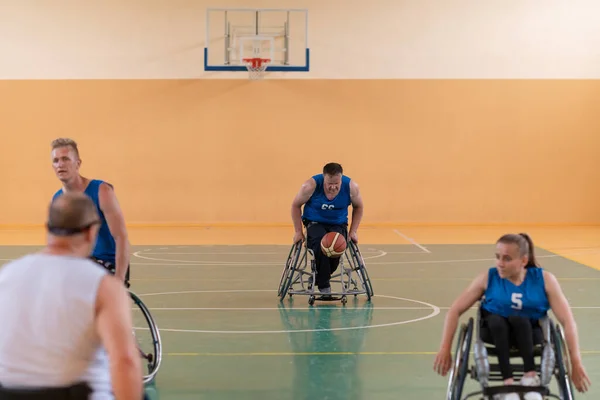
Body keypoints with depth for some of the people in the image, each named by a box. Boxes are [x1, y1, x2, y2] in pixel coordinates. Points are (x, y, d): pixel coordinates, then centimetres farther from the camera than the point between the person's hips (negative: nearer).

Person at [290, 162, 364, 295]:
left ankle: (321, 276, 3)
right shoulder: (311, 185, -22)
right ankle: (323, 284, -15)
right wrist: (298, 232, -8)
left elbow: (358, 207, 3)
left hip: (339, 224, 2)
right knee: (321, 245, -32)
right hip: (315, 223, -2)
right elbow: (296, 205, -7)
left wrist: (353, 232, -4)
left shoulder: (351, 187, -16)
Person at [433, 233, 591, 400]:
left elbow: (568, 321, -13)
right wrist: (445, 349, -17)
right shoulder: (488, 278, -9)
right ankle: (508, 381, -39)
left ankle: (530, 376, -33)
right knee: (496, 321, -34)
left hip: (530, 333, -1)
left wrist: (576, 364, -21)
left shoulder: (544, 279, -10)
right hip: (496, 332, 1)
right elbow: (455, 311, -8)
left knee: (519, 319, -34)